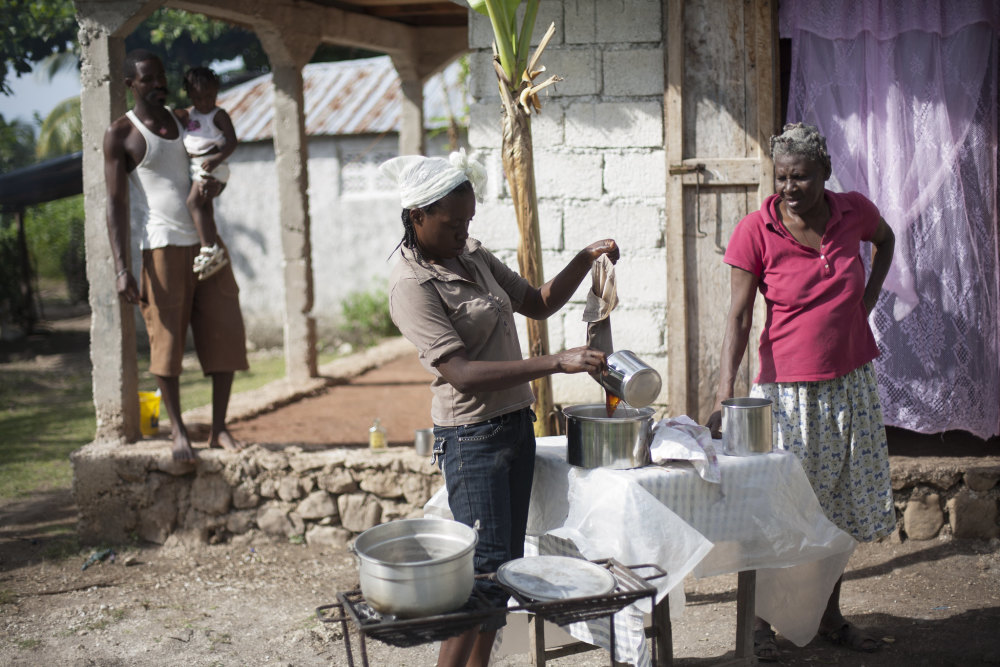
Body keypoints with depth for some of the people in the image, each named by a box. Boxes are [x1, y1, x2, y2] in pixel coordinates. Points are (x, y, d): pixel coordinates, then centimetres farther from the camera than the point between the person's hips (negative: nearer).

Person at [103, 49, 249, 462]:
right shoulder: (121, 134, 0)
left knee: (224, 332, 1)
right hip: (163, 246, -5)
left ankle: (219, 428, 10)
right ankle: (178, 432, 8)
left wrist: (214, 184, -3)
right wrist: (121, 268, -14)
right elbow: (116, 202, -5)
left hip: (207, 242, 5)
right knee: (167, 339, -2)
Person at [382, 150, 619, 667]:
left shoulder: (472, 256, 9)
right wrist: (556, 363, -28)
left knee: (506, 564, 12)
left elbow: (538, 303, 18)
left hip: (515, 424, 8)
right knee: (486, 570, -8)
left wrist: (585, 260, 2)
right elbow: (462, 373, -25)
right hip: (473, 437, -8)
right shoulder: (412, 286, -17)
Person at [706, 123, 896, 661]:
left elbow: (885, 238, 22)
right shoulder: (756, 231, -14)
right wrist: (725, 392, -25)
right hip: (789, 389, -4)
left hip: (850, 384, 4)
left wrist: (869, 294, 7)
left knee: (840, 505, 14)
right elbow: (739, 317, -15)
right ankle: (761, 622, 16)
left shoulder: (854, 211, -3)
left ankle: (830, 616, 30)